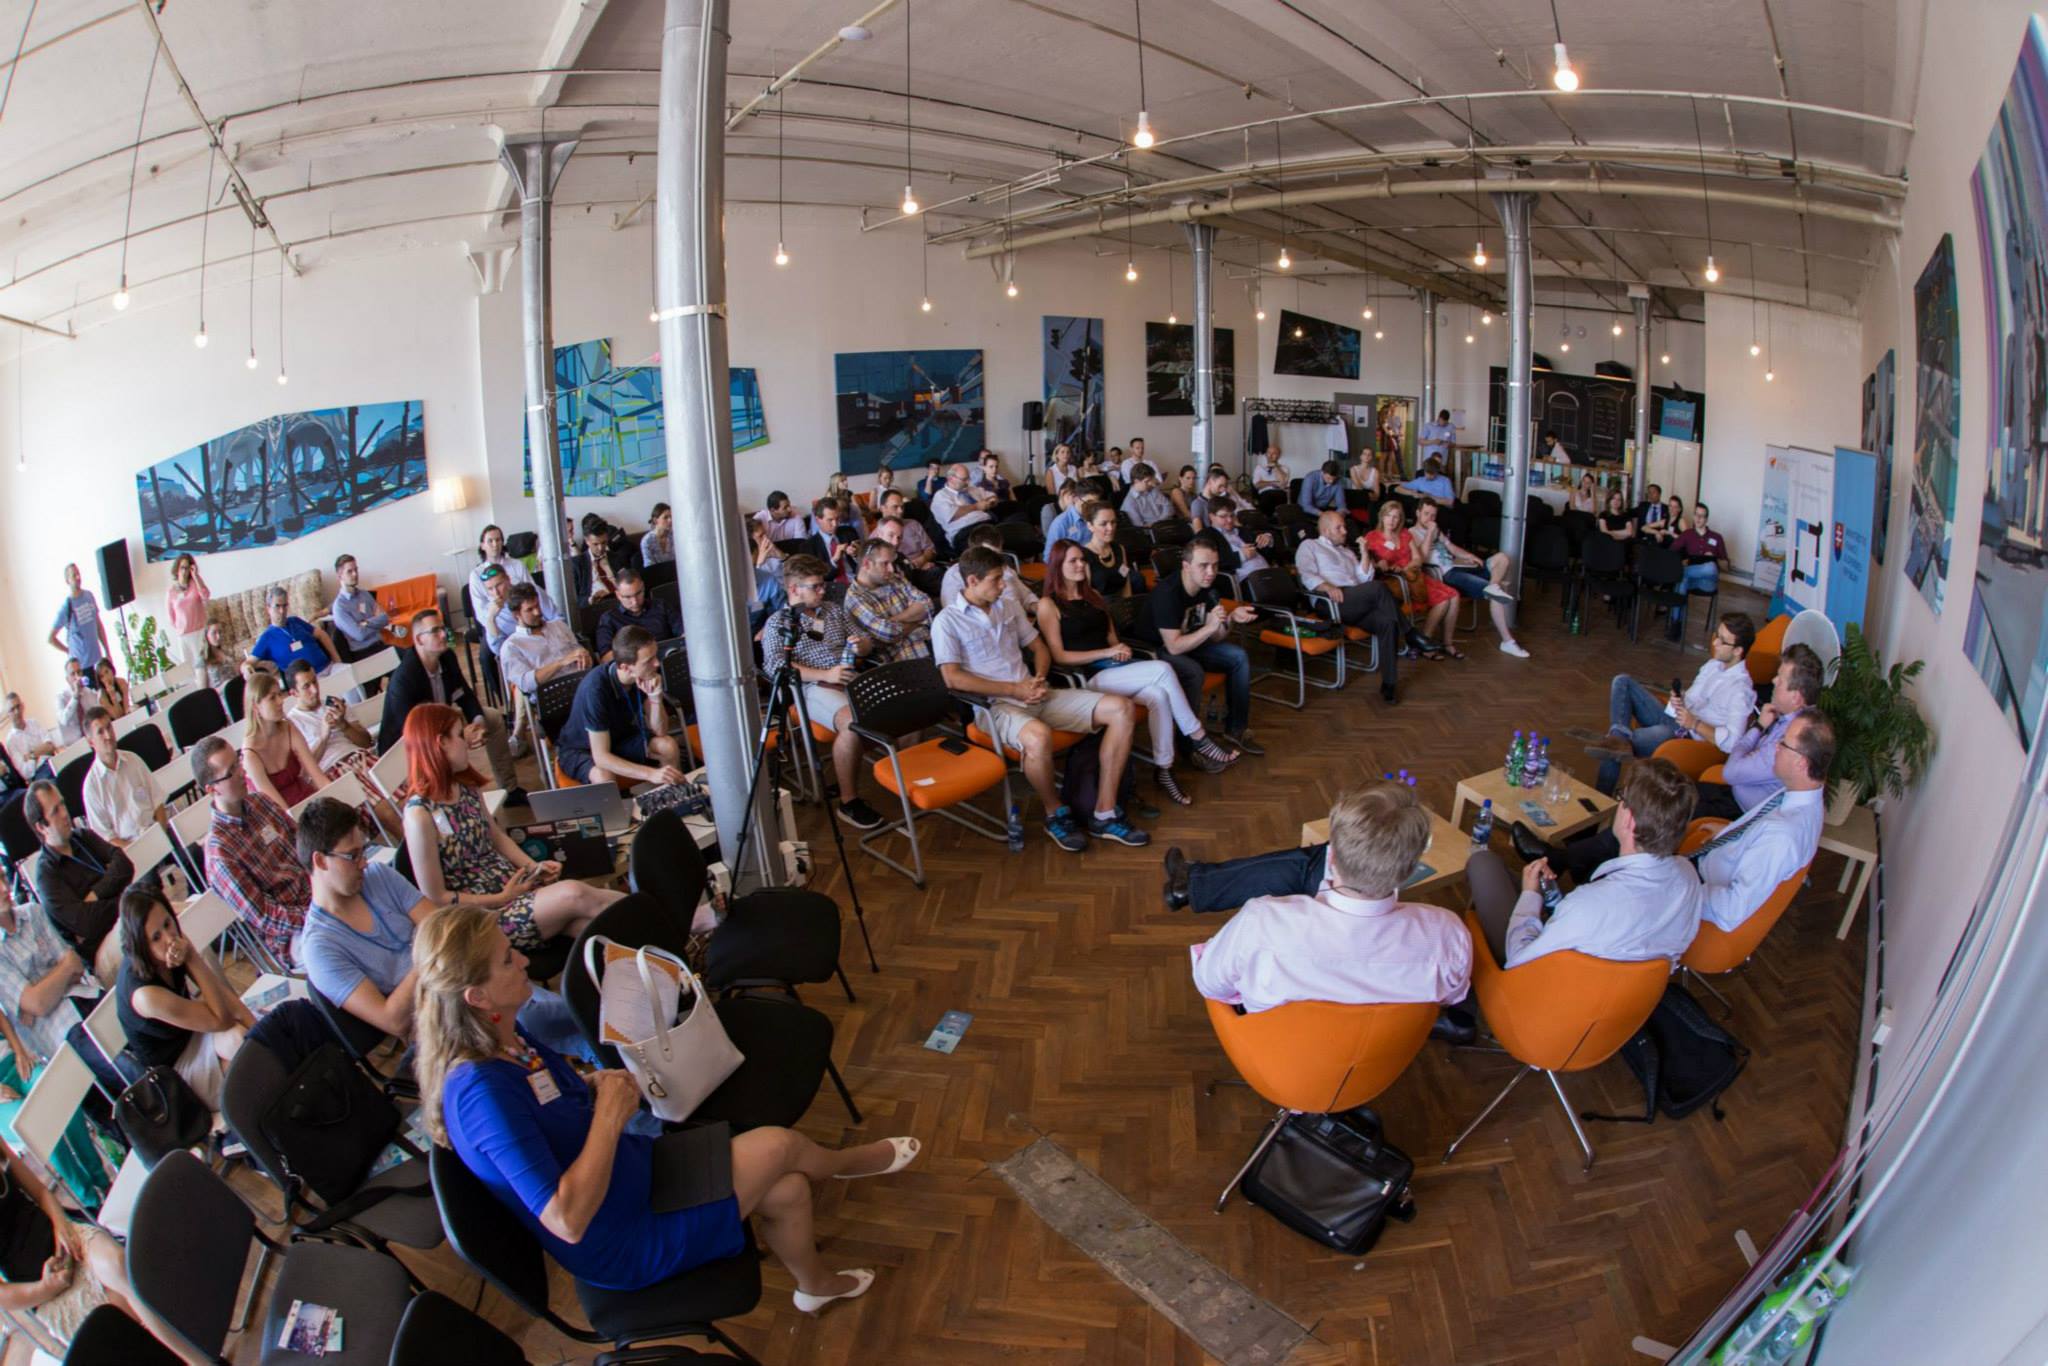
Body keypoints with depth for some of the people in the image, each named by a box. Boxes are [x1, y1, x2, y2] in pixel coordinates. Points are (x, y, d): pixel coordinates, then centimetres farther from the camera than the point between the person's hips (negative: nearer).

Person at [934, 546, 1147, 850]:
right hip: (995, 705, -7)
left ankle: (1104, 814, -8)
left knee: (1121, 709, -10)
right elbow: (953, 679, -13)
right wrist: (1014, 689, -13)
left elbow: (1039, 647, 23)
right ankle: (1056, 814, -11)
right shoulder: (947, 622, -3)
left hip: (1034, 695, 7)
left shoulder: (1008, 606, 18)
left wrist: (1039, 680, 0)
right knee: (1039, 736, -42)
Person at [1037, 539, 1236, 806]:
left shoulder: (1092, 595, 21)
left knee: (1158, 694, -27)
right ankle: (1199, 739, -14)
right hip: (1086, 677, -7)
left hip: (1113, 667, 7)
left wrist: (1120, 650, -2)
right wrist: (1107, 653, -14)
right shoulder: (1048, 605, -1)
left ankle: (1163, 769, -21)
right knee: (1162, 670, -26)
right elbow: (1059, 656, -8)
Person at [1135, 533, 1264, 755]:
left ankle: (1236, 728, 4)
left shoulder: (1207, 588, -4)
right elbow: (1174, 647, -31)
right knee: (1193, 671, -35)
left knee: (1239, 656, -3)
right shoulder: (1167, 593, -29)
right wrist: (1210, 626, -37)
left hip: (1188, 644, 8)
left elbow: (1213, 638, -1)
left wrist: (1230, 618, -20)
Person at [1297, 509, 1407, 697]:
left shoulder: (1348, 553, 34)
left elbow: (1365, 579, 22)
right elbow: (1307, 576, -2)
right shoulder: (1309, 545, 16)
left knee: (1387, 621, -27)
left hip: (1358, 605, 6)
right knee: (1378, 588, -30)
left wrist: (1364, 552, 11)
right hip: (1330, 602, -6)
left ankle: (1389, 683, -29)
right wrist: (1328, 587, -20)